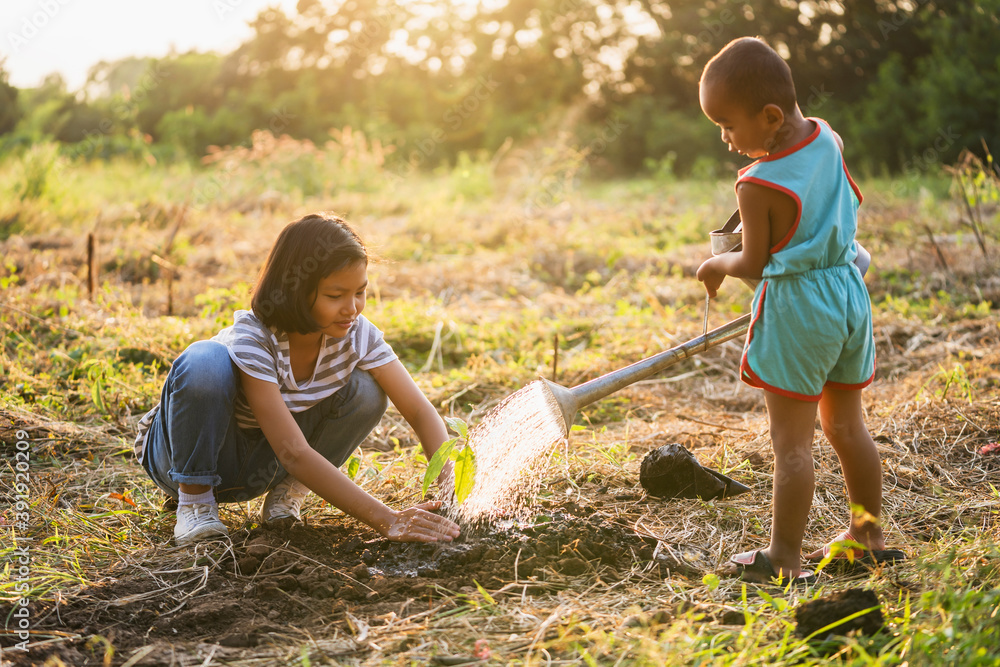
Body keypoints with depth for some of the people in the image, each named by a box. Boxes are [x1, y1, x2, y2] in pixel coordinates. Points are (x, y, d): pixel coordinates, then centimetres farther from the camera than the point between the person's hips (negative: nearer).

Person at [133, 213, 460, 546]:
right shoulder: (251, 339, -32)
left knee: (366, 392, -19)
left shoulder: (357, 334, -18)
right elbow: (294, 452, -38)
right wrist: (386, 521, -45)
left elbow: (421, 411, -17)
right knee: (206, 360, -35)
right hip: (187, 454, -4)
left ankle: (287, 490, -1)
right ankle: (193, 496, -16)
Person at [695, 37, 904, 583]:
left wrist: (716, 266, 9)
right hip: (850, 294, 8)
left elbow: (754, 264, -10)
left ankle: (784, 555, 6)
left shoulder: (758, 187, -21)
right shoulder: (828, 139, -1)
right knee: (847, 425, 18)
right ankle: (867, 536, 27)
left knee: (791, 440, -1)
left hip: (795, 309, -8)